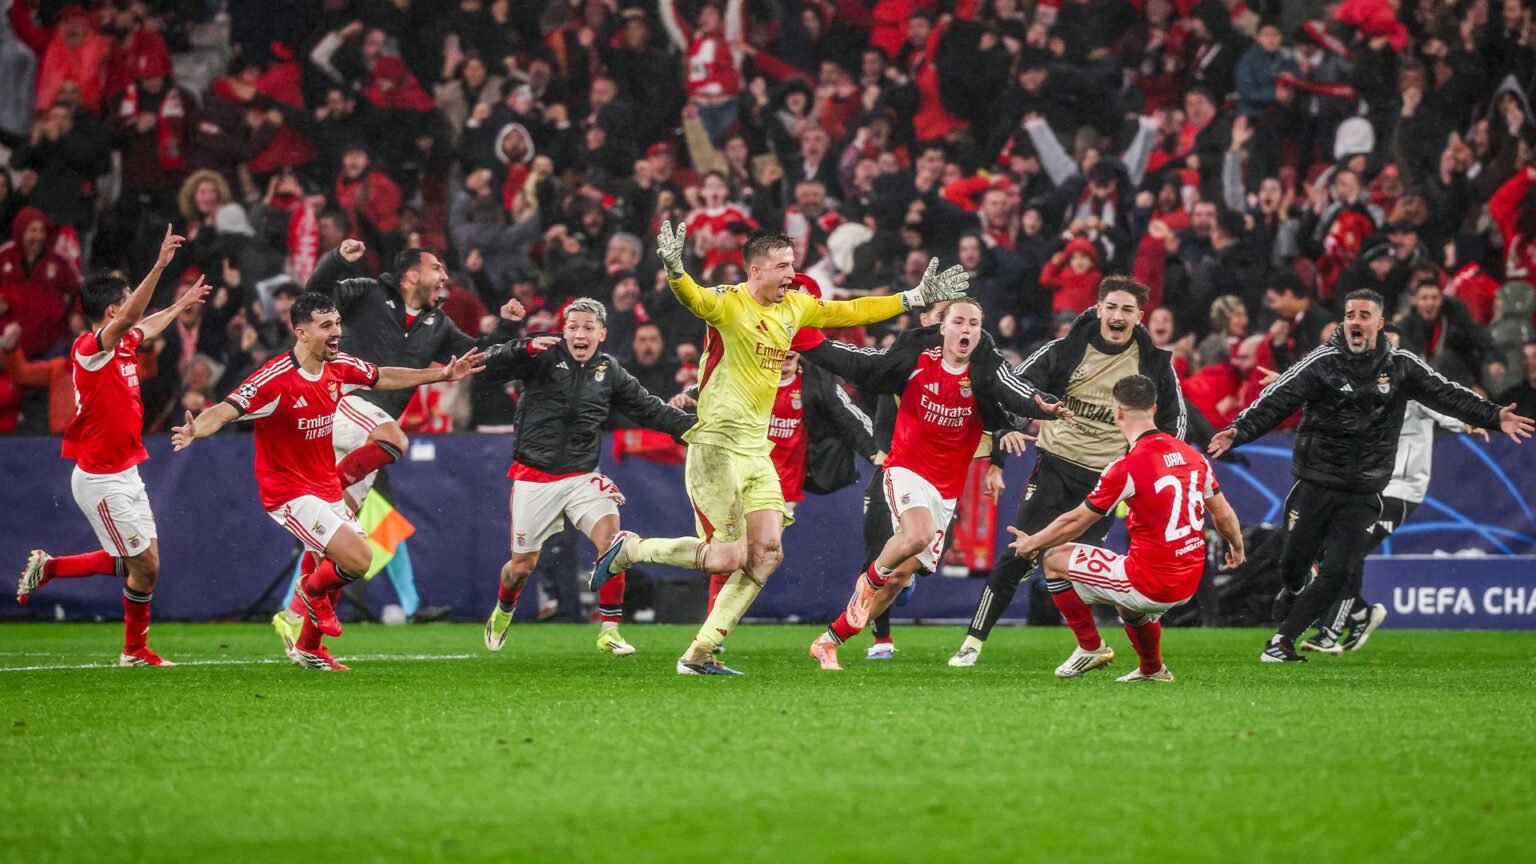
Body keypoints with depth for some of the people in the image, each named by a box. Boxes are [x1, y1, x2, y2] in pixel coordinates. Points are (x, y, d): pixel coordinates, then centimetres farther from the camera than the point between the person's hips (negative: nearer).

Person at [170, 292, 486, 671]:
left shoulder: (340, 367, -1)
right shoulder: (276, 378, -24)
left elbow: (384, 378, 17)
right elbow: (224, 411, -29)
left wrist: (444, 374, 18)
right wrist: (195, 430, -50)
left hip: (326, 488, 8)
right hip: (290, 493, -8)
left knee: (335, 571, 15)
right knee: (358, 559, -19)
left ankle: (308, 648, 37)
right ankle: (312, 590, 14)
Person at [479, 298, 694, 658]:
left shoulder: (610, 372, 7)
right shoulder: (544, 357, -2)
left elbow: (649, 409, 13)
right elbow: (493, 363, -13)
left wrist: (694, 426, 4)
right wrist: (526, 347, -31)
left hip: (581, 476, 2)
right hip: (534, 478, -2)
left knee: (611, 537, -22)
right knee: (523, 565, 4)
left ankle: (609, 630, -14)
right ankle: (503, 612, 39)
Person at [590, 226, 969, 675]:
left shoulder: (794, 307, 11)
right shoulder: (728, 303, -13)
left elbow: (852, 312, 23)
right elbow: (695, 299, -34)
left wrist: (916, 298, 21)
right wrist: (674, 270, -56)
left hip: (757, 450, 8)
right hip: (717, 447, -8)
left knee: (767, 552, -2)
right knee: (728, 557, -11)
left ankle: (699, 654, 4)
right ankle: (631, 548, 11)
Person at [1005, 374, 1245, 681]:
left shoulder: (1126, 468, -18)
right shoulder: (1192, 455, 1)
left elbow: (1075, 522, -7)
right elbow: (1224, 515, 13)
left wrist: (1031, 544, 11)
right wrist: (1237, 547, 35)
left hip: (1151, 585, -7)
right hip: (1189, 585, 7)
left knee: (1055, 560, 9)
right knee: (1127, 605, 40)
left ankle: (1091, 646, 17)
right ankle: (1152, 669, 48)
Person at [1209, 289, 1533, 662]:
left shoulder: (1401, 366, 3)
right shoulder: (1323, 363, -5)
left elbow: (1447, 395, 2)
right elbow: (1277, 401, -11)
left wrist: (1493, 417, -9)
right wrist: (1240, 431, -24)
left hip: (1362, 493, 1)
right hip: (1315, 482, -1)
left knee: (1338, 573, -8)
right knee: (1293, 562, 4)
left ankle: (1284, 640, 3)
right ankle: (1291, 592, 42)